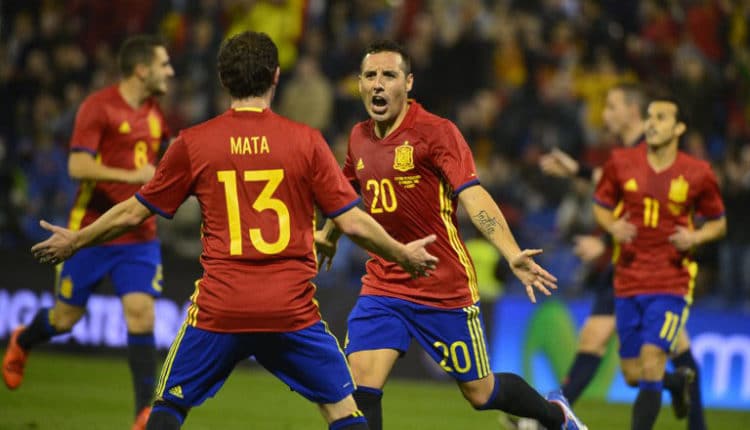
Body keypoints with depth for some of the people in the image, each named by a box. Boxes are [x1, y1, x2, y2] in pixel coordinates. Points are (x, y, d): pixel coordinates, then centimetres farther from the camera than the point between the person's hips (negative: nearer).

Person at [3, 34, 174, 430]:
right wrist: (131, 176, -30)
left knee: (140, 312, -12)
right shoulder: (98, 107, -14)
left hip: (139, 235, 4)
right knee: (67, 315, 10)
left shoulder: (155, 112, 8)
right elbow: (77, 166, -23)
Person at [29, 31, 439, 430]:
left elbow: (132, 213, 10)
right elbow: (353, 222, -1)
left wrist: (73, 241, 27)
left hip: (219, 307, 1)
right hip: (292, 308, 0)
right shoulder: (306, 140, -1)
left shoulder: (192, 143, 1)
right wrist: (404, 255, 17)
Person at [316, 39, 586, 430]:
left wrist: (512, 254, -40)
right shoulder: (359, 138, 5)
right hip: (382, 288, 5)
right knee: (360, 389, -12)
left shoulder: (436, 132, -14)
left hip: (446, 291, -5)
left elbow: (473, 196, -26)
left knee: (480, 392, 8)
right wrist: (328, 235, 44)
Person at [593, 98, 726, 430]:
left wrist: (696, 237, -12)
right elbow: (601, 206, 12)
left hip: (672, 285, -3)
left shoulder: (698, 174, -3)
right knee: (633, 374, 8)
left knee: (651, 362, -17)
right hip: (628, 281, 3)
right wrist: (612, 226, -10)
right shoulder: (621, 163, 0)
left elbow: (719, 223, 9)